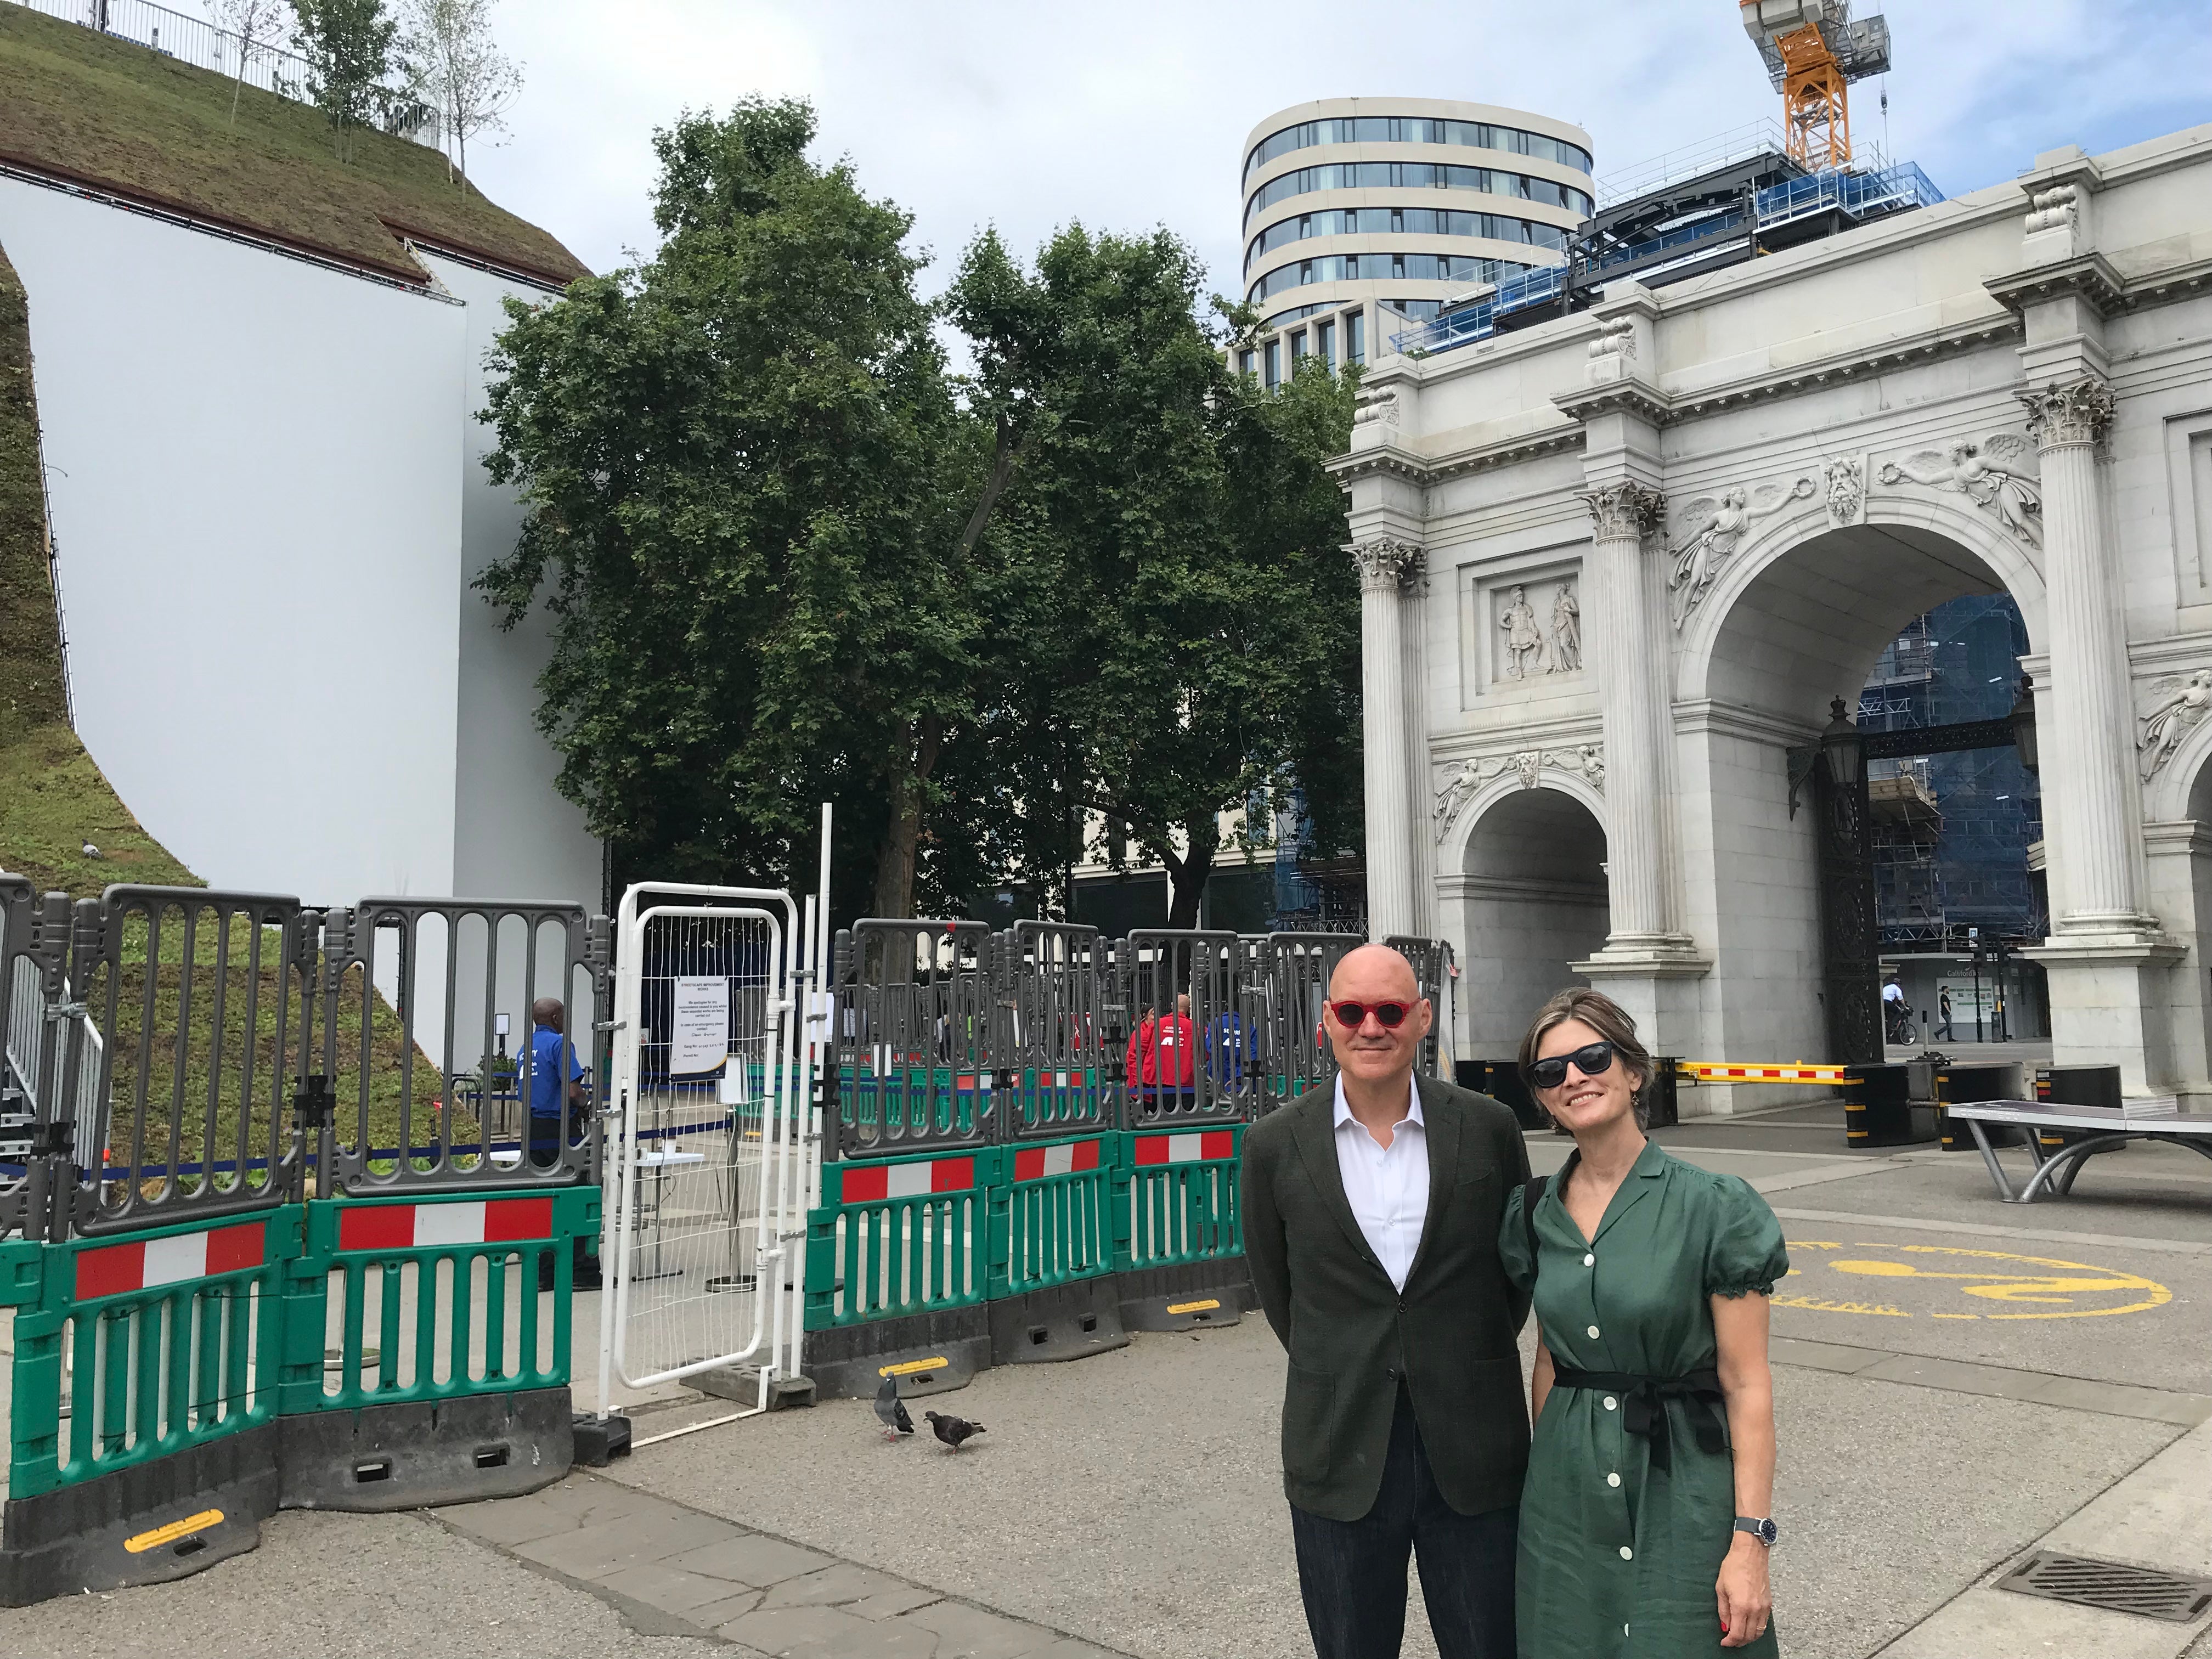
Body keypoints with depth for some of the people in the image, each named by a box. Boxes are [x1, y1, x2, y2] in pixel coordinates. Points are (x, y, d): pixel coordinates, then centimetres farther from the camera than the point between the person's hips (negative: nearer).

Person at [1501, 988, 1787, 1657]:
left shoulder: (1714, 1208, -11)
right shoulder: (1535, 1214, 3)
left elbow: (1747, 1386, -10)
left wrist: (1750, 1540, -14)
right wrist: (1541, 1482, 12)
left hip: (1682, 1491, -4)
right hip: (1566, 1493, 4)